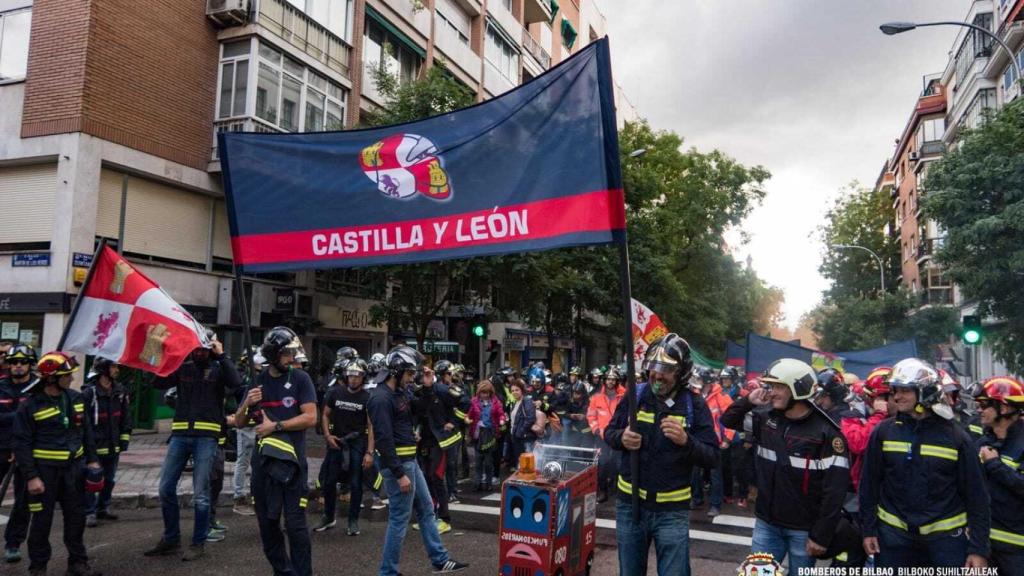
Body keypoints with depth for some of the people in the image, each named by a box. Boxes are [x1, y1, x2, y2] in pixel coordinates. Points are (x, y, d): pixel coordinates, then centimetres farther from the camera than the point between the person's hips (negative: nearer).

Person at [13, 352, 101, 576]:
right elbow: (22, 444, -9)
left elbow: (86, 432, 14)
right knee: (42, 520, 5)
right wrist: (31, 477, -14)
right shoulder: (31, 406, -10)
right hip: (45, 470, -5)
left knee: (76, 517, 10)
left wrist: (92, 460, 11)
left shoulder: (75, 399, 6)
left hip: (73, 468, 5)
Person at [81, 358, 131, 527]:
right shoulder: (89, 393, -12)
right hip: (94, 446, -6)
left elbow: (126, 416, 11)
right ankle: (90, 513, 8)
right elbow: (84, 420, -11)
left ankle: (103, 508, 29)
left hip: (114, 445, 6)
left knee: (110, 479, 15)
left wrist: (125, 438, 6)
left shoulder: (121, 391, 5)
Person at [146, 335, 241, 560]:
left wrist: (222, 355, -15)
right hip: (180, 435, 4)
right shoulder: (183, 368, 11)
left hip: (206, 437, -4)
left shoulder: (218, 369, 3)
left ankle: (199, 543, 15)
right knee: (166, 488, 7)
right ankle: (171, 539, 23)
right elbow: (158, 383, -2)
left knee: (200, 494, 2)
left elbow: (236, 382, -17)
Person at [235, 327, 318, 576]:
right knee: (267, 521, 13)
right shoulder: (258, 381, 8)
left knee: (295, 523, -4)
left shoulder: (300, 378, -4)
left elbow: (310, 418, -11)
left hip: (291, 459, -5)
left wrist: (275, 426, -12)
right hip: (263, 459, 5)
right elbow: (239, 421, 12)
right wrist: (247, 404, -8)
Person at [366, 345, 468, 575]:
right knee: (399, 520, -1)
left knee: (426, 510, 16)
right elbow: (384, 440, -23)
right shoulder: (381, 399, -20)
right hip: (398, 464, -10)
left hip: (411, 461, 10)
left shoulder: (402, 392, 10)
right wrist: (399, 474, -23)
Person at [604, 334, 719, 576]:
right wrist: (621, 438, -18)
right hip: (630, 505, 3)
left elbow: (712, 457, -10)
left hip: (672, 511, -2)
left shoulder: (694, 405, -8)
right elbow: (608, 433, 5)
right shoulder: (636, 396, -3)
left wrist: (686, 441, -29)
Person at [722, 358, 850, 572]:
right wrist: (748, 401, -4)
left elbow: (835, 490, -15)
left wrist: (821, 535, -14)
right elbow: (728, 420, 14)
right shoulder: (767, 418, 1)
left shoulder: (825, 432, -15)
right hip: (766, 523, 5)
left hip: (803, 529, -4)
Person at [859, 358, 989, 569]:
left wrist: (979, 548, -4)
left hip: (946, 535, -1)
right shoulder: (883, 432, -2)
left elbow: (976, 495, -2)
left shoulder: (955, 436, -5)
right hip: (894, 533, 1)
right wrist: (868, 529, 2)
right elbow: (869, 484, 3)